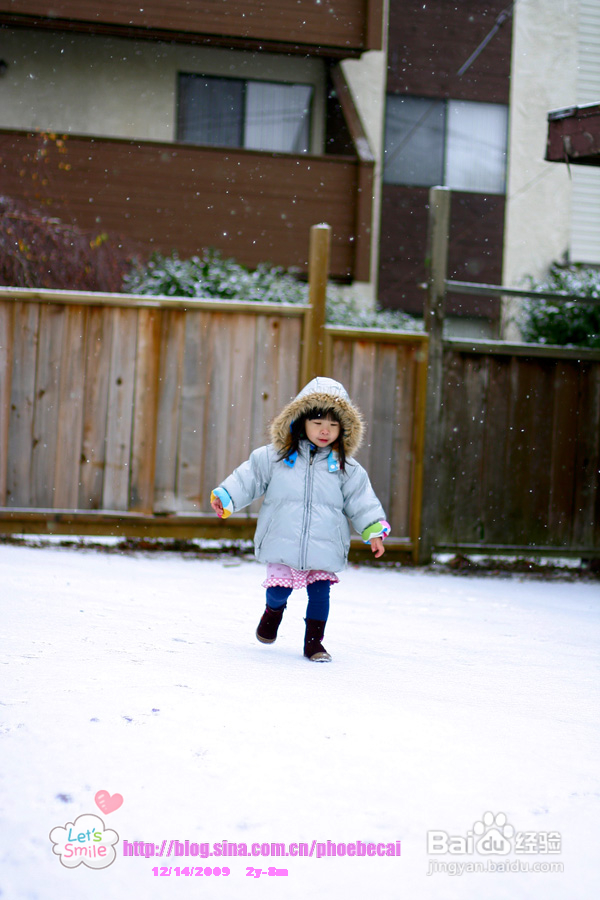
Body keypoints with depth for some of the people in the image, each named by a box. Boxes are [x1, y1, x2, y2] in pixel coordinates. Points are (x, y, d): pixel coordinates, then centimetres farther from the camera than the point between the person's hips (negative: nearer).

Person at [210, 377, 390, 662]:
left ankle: (314, 641, 17)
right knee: (279, 590, 0)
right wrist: (226, 497, -4)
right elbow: (248, 478, 6)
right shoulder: (274, 457, 2)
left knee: (320, 593, 1)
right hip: (283, 543, -1)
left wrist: (374, 530, -2)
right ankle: (273, 611, 36)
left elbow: (361, 502, 7)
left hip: (324, 549, 1)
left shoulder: (346, 468, 5)